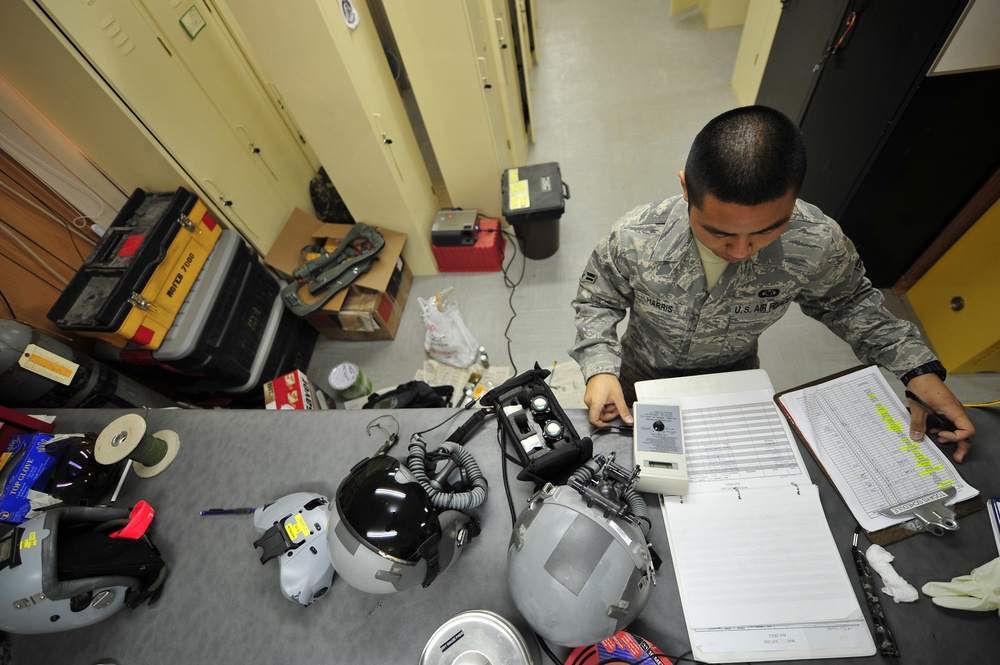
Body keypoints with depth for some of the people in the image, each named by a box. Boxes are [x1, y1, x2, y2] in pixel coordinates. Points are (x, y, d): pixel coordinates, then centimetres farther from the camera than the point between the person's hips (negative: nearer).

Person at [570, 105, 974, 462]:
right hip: (644, 380, 0)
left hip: (734, 381, 1)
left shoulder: (817, 244, -28)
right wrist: (600, 367, -29)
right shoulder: (634, 239, -35)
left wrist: (918, 368, -15)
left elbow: (848, 302, -5)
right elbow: (596, 301, -15)